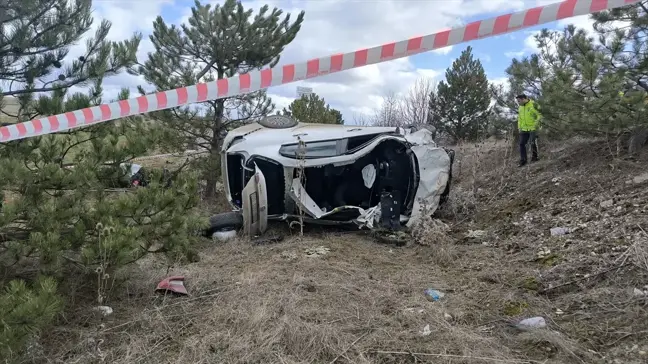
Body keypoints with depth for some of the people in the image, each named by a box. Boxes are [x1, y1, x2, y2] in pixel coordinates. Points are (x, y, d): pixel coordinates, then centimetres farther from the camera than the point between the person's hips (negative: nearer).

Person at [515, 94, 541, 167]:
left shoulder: (533, 104, -9)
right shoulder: (520, 107, 13)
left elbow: (540, 115, -7)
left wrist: (536, 123, -14)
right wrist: (519, 127, 16)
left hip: (532, 128, -6)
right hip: (524, 129, 6)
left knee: (533, 143, -3)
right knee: (522, 144, 2)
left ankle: (534, 157, 14)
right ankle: (523, 160, 7)